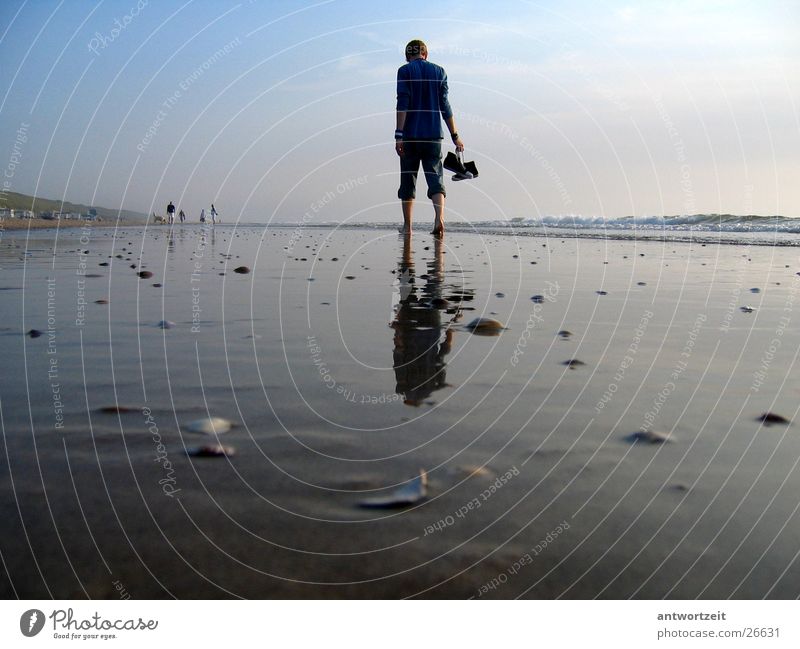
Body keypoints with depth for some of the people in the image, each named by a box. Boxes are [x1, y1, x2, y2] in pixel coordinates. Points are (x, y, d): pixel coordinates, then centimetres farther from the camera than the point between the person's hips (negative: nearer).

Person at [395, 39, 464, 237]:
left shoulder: (404, 71, 1)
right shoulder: (439, 72, 10)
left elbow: (402, 104, -8)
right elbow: (445, 106, 8)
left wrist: (399, 135, -11)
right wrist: (455, 136, 11)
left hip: (410, 135, -2)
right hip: (434, 135, 2)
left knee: (408, 181, 7)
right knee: (436, 177, -2)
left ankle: (407, 226, 10)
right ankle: (439, 217, -25)